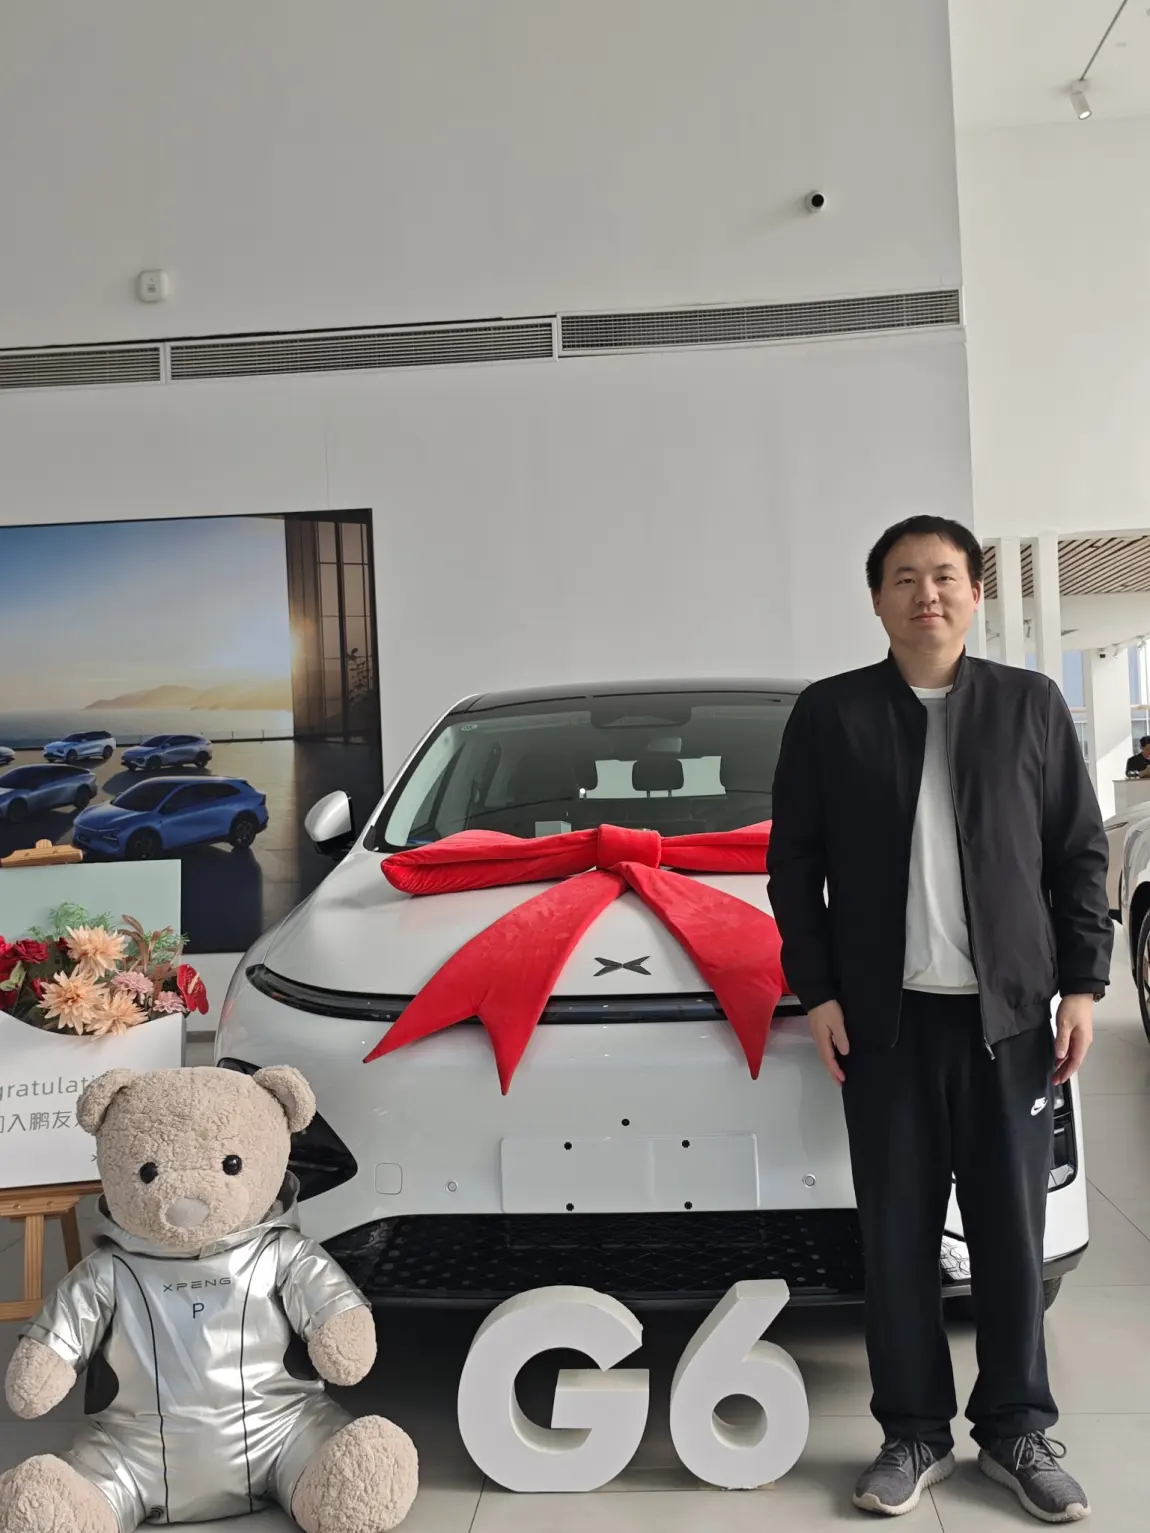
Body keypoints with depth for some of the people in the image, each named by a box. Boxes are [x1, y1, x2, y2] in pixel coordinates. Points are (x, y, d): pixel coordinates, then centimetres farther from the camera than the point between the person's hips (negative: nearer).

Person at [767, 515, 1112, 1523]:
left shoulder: (1031, 704, 5)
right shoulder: (829, 714, 2)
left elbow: (1080, 853, 6)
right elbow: (795, 865, 3)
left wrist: (1082, 984, 0)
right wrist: (817, 991, -3)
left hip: (1011, 1013, 1)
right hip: (886, 1016, 0)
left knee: (1012, 1230, 10)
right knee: (897, 1234, 8)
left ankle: (1018, 1430, 27)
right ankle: (915, 1432, 24)